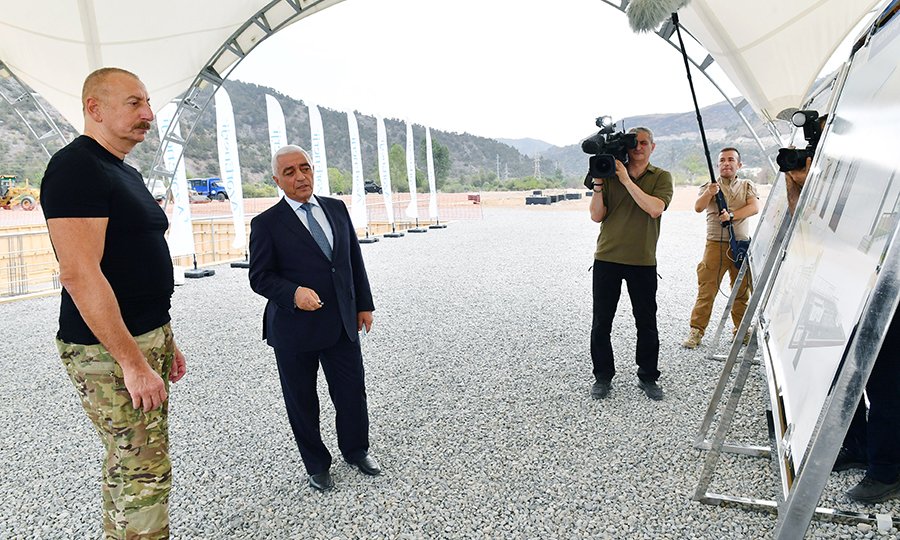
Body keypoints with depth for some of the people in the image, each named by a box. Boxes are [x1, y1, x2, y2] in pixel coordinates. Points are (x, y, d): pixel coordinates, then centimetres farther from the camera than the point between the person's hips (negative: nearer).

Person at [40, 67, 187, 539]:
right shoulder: (76, 167, -13)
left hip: (146, 340, 9)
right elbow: (79, 274, -22)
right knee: (144, 473, -2)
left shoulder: (126, 173, 16)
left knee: (129, 464, 17)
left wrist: (164, 340, 19)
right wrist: (132, 361, -23)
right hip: (108, 351, -9)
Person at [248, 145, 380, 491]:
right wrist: (294, 293, -25)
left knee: (353, 392, 11)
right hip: (295, 328, -3)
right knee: (302, 401, 12)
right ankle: (316, 465, 34)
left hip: (342, 323, 3)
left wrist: (364, 304, 10)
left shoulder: (337, 209, 7)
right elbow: (260, 277, -7)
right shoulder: (266, 223, -6)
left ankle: (355, 449, 38)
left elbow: (355, 261, 11)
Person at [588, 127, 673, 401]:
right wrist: (598, 185, -11)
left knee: (646, 323, 9)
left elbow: (655, 209, -16)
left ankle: (648, 377, 24)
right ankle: (603, 377, 20)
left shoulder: (661, 177, 3)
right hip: (607, 258, 1)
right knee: (601, 322, 5)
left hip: (643, 261, -1)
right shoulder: (610, 174, 6)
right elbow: (597, 216, 0)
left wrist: (627, 180, -17)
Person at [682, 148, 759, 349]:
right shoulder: (709, 186, 9)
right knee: (706, 289, -6)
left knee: (742, 290, 8)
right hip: (715, 244, -2)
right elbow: (698, 207, -9)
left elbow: (754, 207, -3)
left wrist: (732, 215, -19)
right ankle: (696, 331, -2)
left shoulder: (747, 186, 14)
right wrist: (708, 193, -28)